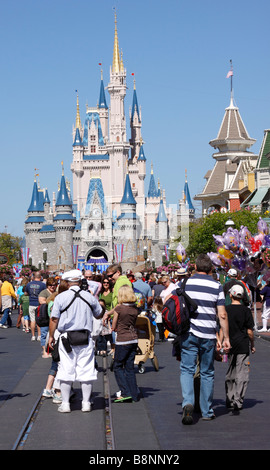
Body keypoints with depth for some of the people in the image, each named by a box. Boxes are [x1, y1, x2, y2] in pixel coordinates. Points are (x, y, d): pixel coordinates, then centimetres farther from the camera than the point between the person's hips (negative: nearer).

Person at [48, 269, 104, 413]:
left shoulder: (60, 297, -4)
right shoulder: (89, 297, 2)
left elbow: (54, 319, -4)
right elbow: (100, 315, 15)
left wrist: (51, 336, 8)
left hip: (66, 338, -1)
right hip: (85, 339, 1)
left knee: (66, 371, 4)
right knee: (86, 371, 7)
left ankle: (65, 404, 6)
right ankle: (86, 403, 10)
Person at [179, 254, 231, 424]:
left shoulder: (185, 283, 1)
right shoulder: (217, 286, -1)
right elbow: (222, 315, -4)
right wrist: (226, 338, 2)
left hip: (188, 333, 0)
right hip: (208, 335, 0)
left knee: (187, 370, 3)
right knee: (207, 373, 11)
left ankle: (188, 402, -20)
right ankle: (207, 411, 17)